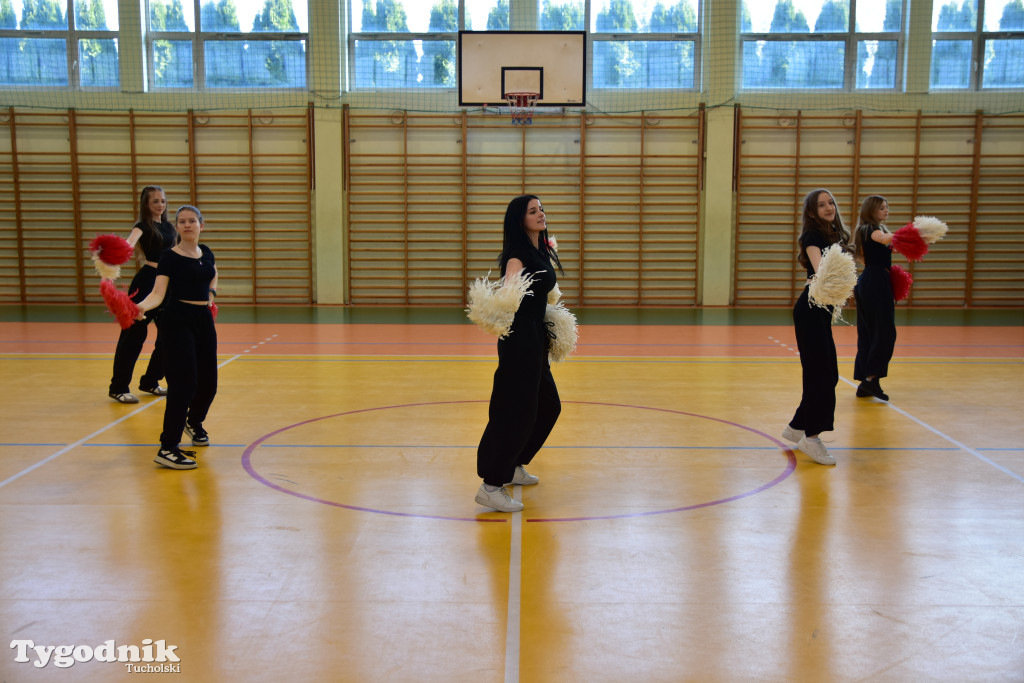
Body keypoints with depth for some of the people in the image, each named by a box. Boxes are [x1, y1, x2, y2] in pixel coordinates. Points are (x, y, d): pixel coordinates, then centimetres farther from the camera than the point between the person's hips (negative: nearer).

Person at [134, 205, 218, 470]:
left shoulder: (206, 252, 9)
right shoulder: (170, 257, -9)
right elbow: (158, 293, -19)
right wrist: (141, 306, -35)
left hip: (204, 320, 6)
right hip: (177, 322, -6)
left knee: (208, 381, 10)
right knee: (183, 383, -13)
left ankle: (194, 421, 42)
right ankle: (168, 448, -9)